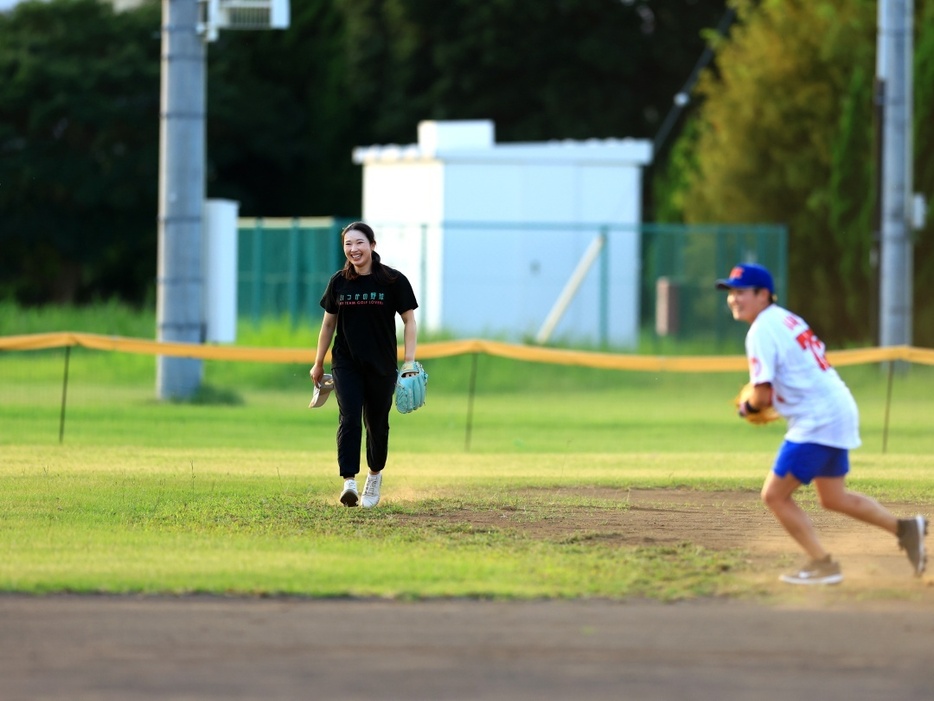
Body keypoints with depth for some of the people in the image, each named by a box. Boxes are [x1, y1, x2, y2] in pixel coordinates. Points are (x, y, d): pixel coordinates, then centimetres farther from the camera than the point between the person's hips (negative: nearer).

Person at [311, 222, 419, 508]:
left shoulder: (394, 281, -6)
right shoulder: (339, 282, 2)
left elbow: (409, 321, -2)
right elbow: (328, 324, 12)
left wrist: (409, 361, -10)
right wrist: (318, 364, 15)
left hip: (382, 366, -1)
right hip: (346, 363, 1)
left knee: (377, 423, 9)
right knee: (349, 419, -15)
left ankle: (375, 474, 32)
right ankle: (349, 482, -21)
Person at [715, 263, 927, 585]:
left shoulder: (761, 332, -15)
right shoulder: (787, 319, 15)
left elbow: (762, 395, -20)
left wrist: (748, 407, 2)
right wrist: (770, 401, 17)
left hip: (817, 422, -10)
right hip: (840, 411, 10)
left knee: (775, 495, -3)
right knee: (832, 498, 22)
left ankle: (822, 564, -2)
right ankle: (904, 528, 18)